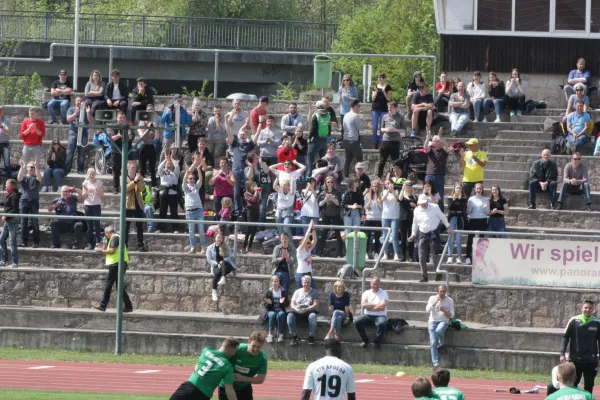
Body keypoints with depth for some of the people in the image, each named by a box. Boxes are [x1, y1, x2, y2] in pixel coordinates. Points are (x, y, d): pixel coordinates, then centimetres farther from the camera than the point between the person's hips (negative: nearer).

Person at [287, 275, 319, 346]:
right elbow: (292, 304, 11)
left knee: (312, 315, -38)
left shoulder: (314, 292, 12)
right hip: (298, 310, 2)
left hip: (309, 310, -2)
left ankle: (311, 336, -28)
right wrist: (296, 309, -12)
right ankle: (294, 336, -24)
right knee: (290, 315, -31)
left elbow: (315, 304, 0)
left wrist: (306, 309, -16)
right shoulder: (297, 291, 19)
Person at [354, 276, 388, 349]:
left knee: (382, 323, -38)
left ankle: (377, 342, -15)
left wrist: (369, 307, -7)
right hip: (368, 316, 3)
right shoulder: (367, 293, 10)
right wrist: (376, 305, -9)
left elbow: (382, 307, -11)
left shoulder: (384, 293, 2)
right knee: (357, 321, -26)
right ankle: (365, 340, -8)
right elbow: (363, 305, -5)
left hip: (380, 316, -3)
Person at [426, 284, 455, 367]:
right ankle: (435, 364, -19)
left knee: (438, 331, -38)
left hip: (443, 321, -1)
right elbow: (428, 310, -10)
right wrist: (436, 301, -16)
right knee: (433, 343, -18)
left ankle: (441, 343, -5)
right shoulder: (432, 298, 4)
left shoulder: (450, 301, 5)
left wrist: (444, 311, -16)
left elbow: (451, 315, 2)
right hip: (433, 321, 1)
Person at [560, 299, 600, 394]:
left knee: (589, 385, 4)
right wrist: (562, 353, -6)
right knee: (572, 384, 4)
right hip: (575, 359, -1)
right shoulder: (574, 321, -2)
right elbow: (565, 337, 1)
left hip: (591, 361, 1)